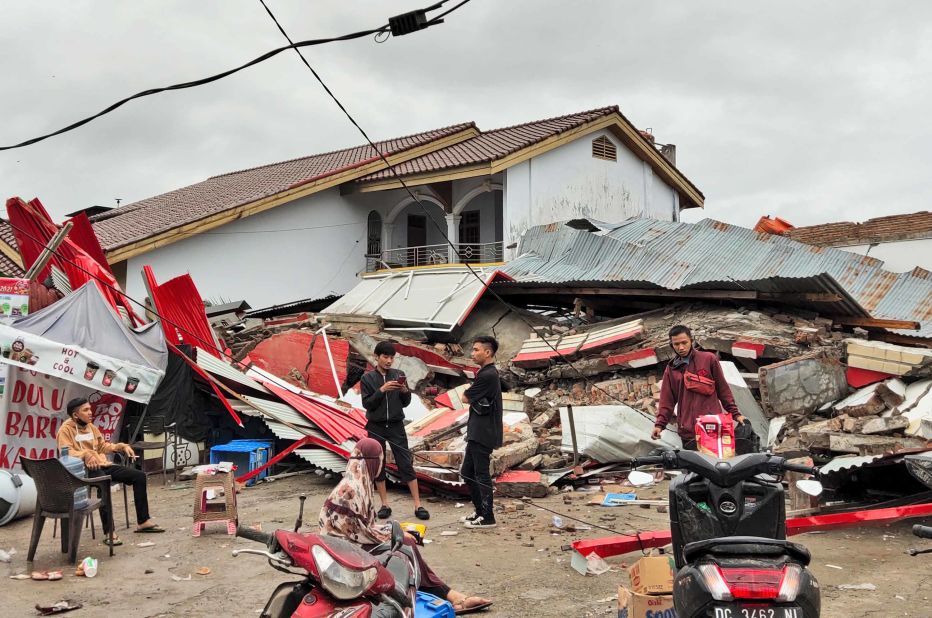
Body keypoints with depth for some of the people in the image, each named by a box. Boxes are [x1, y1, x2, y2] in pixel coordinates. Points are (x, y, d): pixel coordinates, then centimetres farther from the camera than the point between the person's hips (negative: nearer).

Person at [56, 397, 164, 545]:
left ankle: (143, 521, 3)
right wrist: (86, 454, -35)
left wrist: (122, 447, 11)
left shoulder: (91, 426, 16)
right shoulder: (66, 429, -6)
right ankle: (109, 532, -38)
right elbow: (66, 454, -20)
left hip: (103, 465, 8)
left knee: (139, 476, -2)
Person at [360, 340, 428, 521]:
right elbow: (367, 404, -8)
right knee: (378, 466, 5)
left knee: (406, 465, -2)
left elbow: (406, 403, 6)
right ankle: (385, 505, 16)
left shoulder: (399, 375, 2)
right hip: (376, 427, 0)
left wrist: (405, 391, -15)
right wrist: (382, 390, -20)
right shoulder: (367, 378, -1)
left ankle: (418, 505, 0)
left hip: (396, 426, 0)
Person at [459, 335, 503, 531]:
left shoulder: (487, 375, -18)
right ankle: (480, 511, 25)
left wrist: (467, 392, 6)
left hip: (483, 434, -10)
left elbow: (466, 398, -11)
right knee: (467, 472, 16)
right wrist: (472, 395, 0)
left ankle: (487, 517, 3)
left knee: (481, 475, -4)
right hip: (477, 433, 10)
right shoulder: (487, 373, 15)